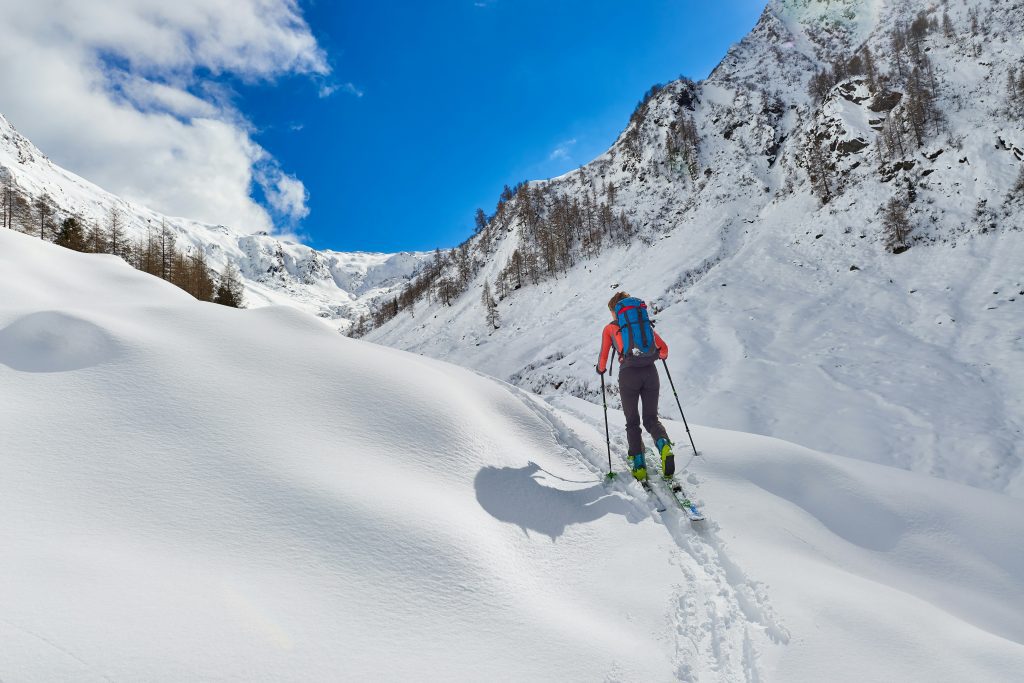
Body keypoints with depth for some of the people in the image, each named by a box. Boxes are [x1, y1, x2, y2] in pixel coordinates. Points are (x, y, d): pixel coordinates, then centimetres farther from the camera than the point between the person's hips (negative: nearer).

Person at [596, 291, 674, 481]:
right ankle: (664, 445, -18)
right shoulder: (644, 323, 21)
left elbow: (603, 357, 11)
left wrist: (601, 369, 32)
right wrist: (662, 356, 41)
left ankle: (638, 464, -1)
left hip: (628, 374, -2)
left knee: (633, 422, 10)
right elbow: (663, 348, 19)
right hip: (650, 372, 2)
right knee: (651, 418, 11)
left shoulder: (610, 328, 14)